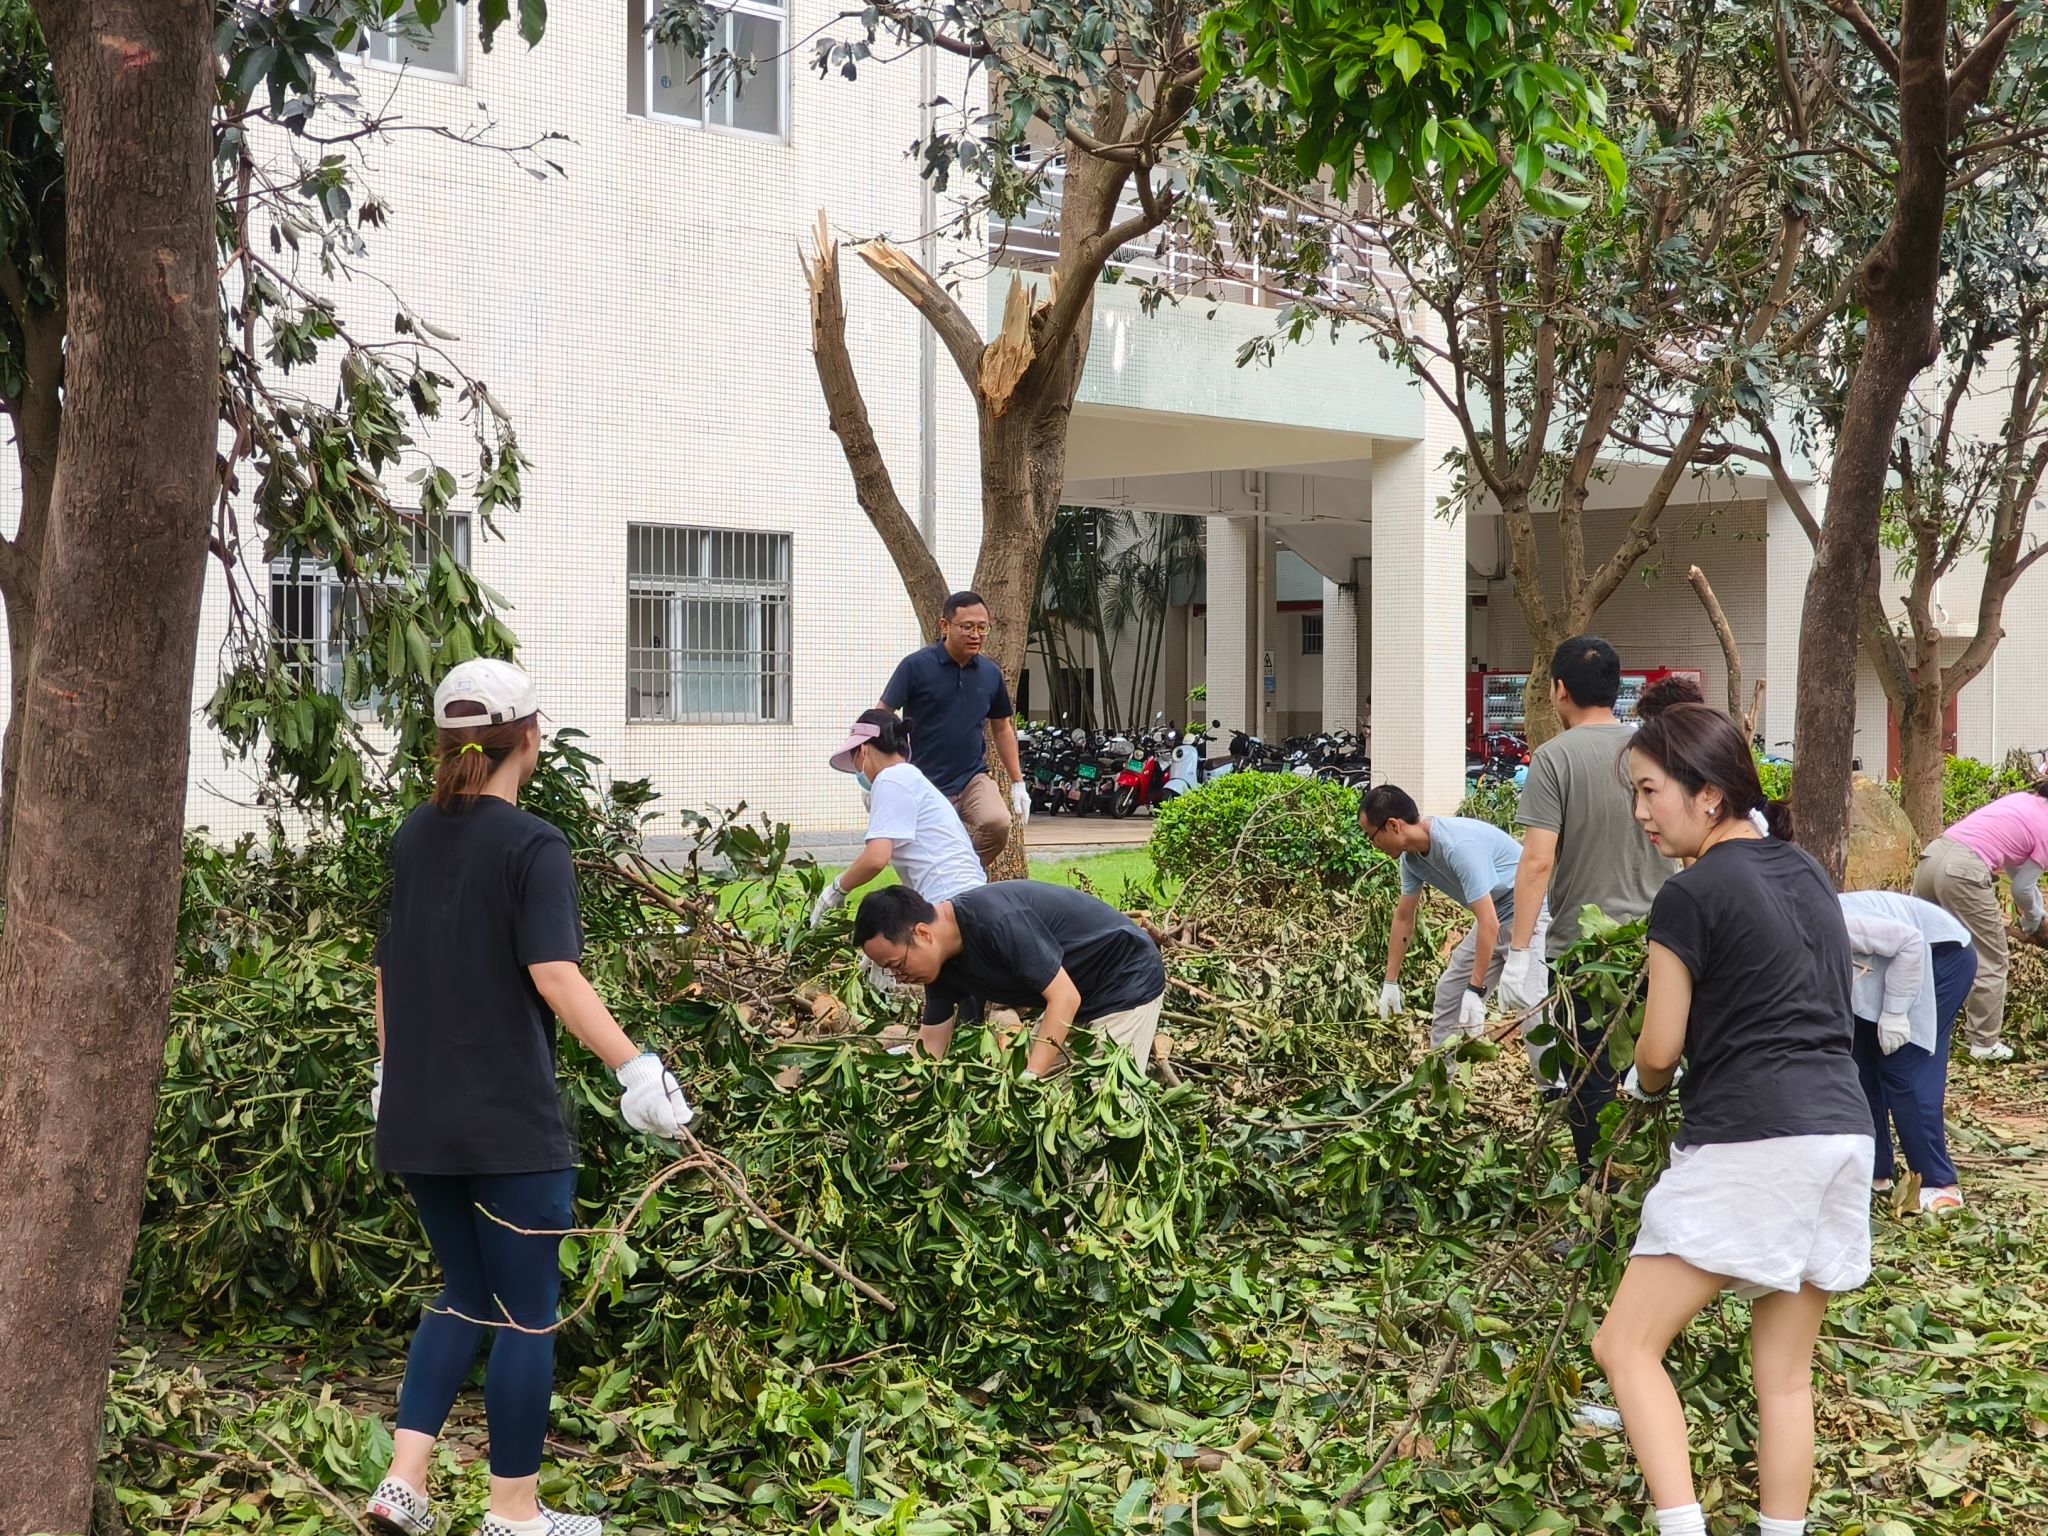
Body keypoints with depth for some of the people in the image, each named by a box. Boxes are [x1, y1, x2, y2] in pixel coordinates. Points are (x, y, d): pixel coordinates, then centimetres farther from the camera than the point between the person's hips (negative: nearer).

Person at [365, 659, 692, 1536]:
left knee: (465, 1296, 19)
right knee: (527, 1313, 4)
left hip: (419, 1117, 7)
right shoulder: (532, 847, -11)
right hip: (507, 1122, -7)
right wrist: (634, 1067, -24)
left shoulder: (415, 839, 9)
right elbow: (553, 976, -22)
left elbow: (388, 968, 16)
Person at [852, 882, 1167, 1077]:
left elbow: (1065, 997, -31)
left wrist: (1029, 1081, -35)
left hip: (1128, 982, -9)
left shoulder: (998, 921, -33)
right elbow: (930, 1046, 1)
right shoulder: (942, 961, -6)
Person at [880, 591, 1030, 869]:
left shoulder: (991, 674, 6)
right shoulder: (915, 666, -8)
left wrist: (1017, 783, 16)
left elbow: (1002, 728, 18)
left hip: (973, 778, 2)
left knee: (997, 823, -27)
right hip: (925, 783, -2)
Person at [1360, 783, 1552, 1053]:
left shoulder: (1458, 846, -32)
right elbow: (1403, 917, 8)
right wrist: (1390, 983, 10)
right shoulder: (1412, 855, -5)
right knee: (1449, 992, 15)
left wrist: (1476, 990, -29)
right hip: (1493, 917, 10)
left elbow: (1488, 922, -32)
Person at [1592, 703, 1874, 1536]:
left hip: (1751, 1145, -8)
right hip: (1844, 1132, 8)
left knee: (1626, 1345, -1)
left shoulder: (1690, 895, -8)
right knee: (1785, 1371, 12)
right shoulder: (1806, 873, 15)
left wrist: (1643, 1085, 17)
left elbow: (1659, 1050, -3)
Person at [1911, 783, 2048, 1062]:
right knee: (1991, 961, 9)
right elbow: (2022, 887, 8)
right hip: (1964, 871, -7)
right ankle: (1984, 1043, 14)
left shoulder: (2022, 799, 22)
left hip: (1933, 854, 7)